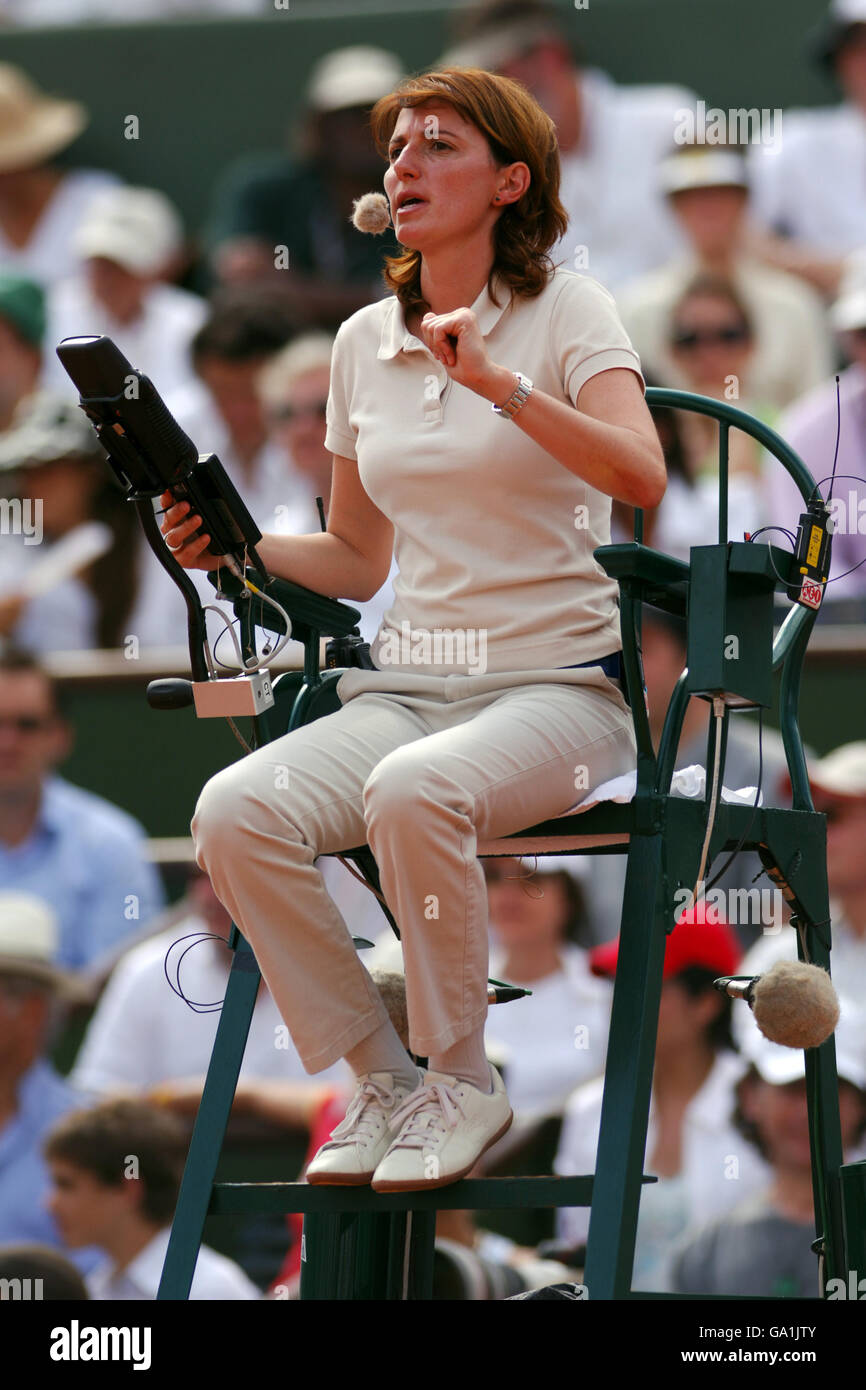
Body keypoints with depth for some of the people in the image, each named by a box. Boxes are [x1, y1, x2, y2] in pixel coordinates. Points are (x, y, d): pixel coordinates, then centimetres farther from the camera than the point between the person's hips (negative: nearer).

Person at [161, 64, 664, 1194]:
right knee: (232, 813, -24)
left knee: (412, 791, -38)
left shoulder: (566, 311, -1)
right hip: (407, 680, 5)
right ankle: (381, 1084, -9)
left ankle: (461, 1081, -17)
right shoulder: (364, 341, 14)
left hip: (556, 681, -5)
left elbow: (640, 476, -19)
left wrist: (495, 381, -27)